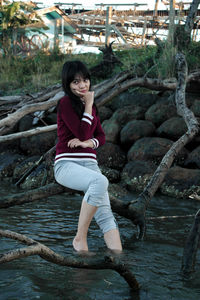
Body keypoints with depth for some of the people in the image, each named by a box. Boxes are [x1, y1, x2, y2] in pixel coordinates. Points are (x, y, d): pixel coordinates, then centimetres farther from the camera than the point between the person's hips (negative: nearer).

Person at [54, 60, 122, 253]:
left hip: (89, 163, 6)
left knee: (105, 214, -13)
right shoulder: (66, 103, -3)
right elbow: (82, 133, -12)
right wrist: (89, 105, -4)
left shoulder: (90, 105, 19)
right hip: (67, 164, -6)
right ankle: (80, 239, -27)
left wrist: (87, 143, -4)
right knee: (100, 181, -37)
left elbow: (101, 137, 18)